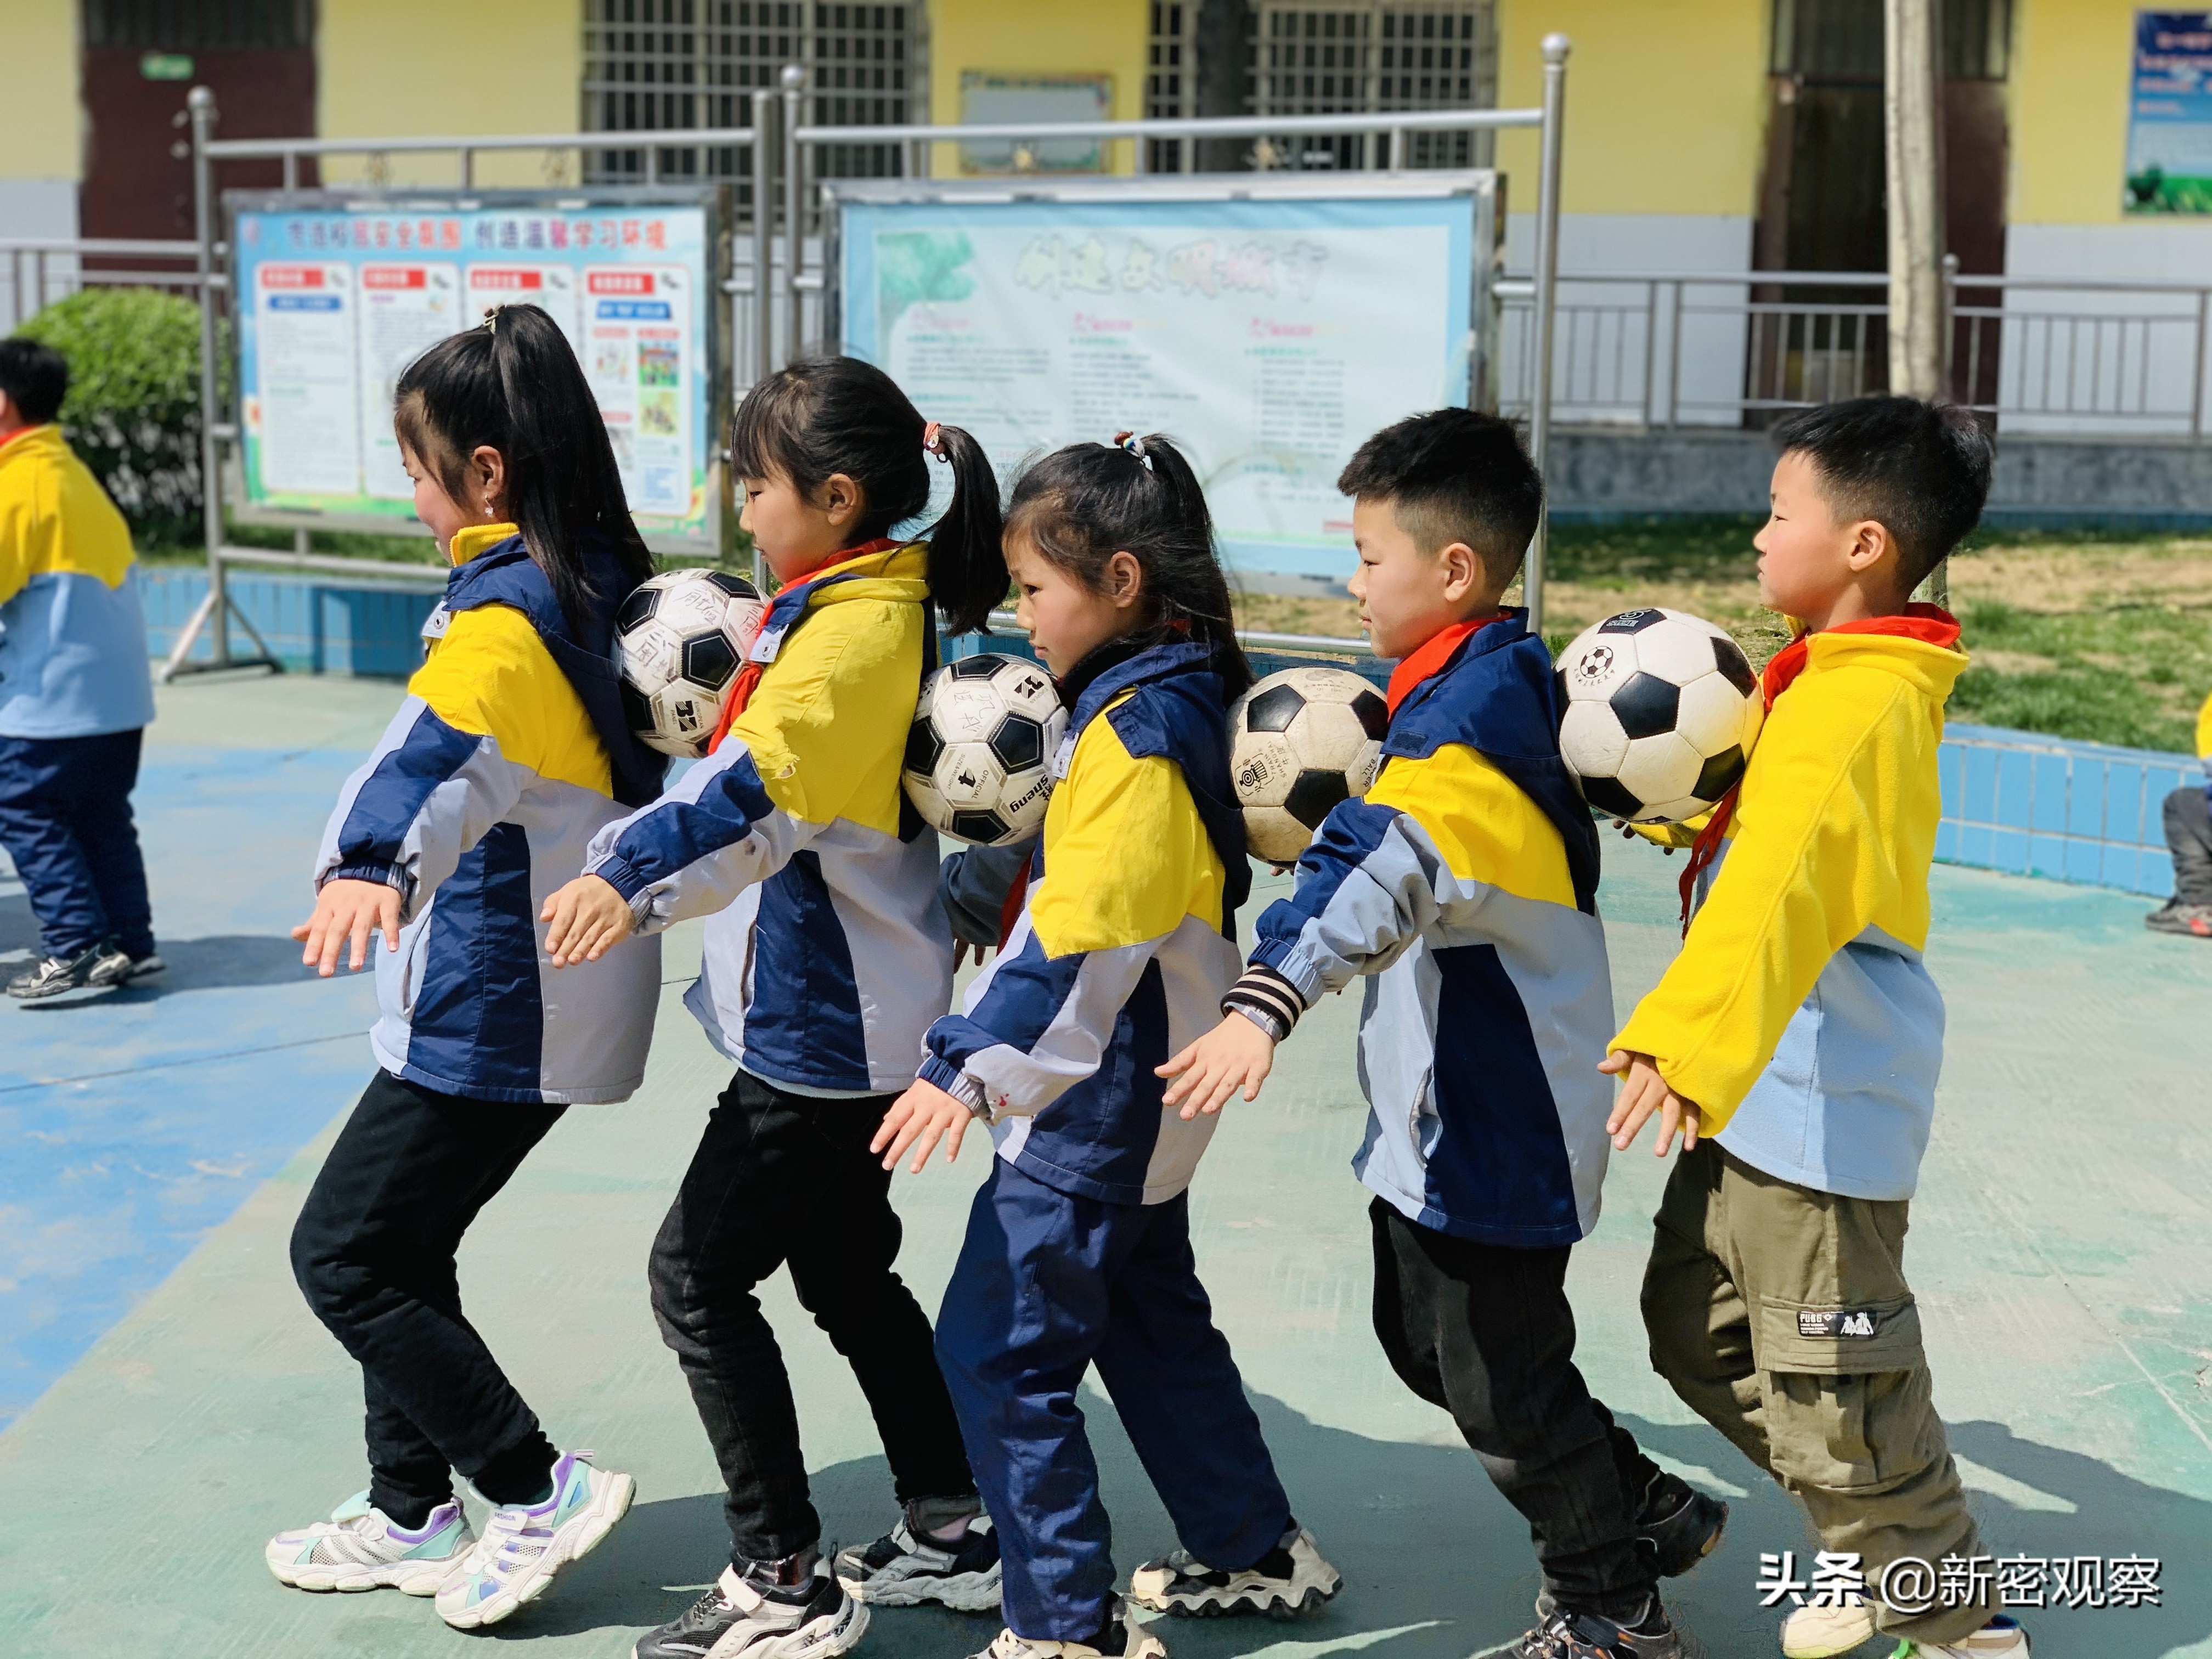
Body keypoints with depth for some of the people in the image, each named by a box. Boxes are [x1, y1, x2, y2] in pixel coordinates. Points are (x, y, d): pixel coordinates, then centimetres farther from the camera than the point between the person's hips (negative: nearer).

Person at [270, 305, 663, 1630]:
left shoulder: (508, 612, -22)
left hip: (493, 1016, -10)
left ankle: (542, 1490, 5)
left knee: (343, 1251, 0)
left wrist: (375, 863, -57)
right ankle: (412, 1517, 30)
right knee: (402, 1245, 19)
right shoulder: (609, 584, 6)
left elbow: (448, 751, -42)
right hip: (547, 1005, 10)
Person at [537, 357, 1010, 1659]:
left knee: (699, 1272, -3)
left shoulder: (854, 631, -21)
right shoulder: (893, 603, 9)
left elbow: (761, 793, -38)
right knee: (847, 1267, 19)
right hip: (859, 1014, 10)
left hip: (825, 1027, -10)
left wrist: (632, 878, -50)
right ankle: (953, 1536, 29)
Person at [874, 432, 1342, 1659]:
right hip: (1143, 1096, 10)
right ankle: (1257, 1553, 34)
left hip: (1095, 1105, -10)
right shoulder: (1179, 696, 8)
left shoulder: (1137, 729, -22)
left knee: (996, 1351, -3)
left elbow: (1081, 930, -30)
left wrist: (970, 1066, -33)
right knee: (1153, 1322, 22)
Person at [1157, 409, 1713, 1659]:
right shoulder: (1496, 681, 8)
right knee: (1426, 1338, 20)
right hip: (1441, 1106, 10)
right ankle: (1648, 1512, 35)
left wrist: (1267, 1003, -53)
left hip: (1496, 1119, -10)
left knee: (1502, 1375, 4)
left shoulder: (1474, 711, -24)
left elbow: (1394, 879, -42)